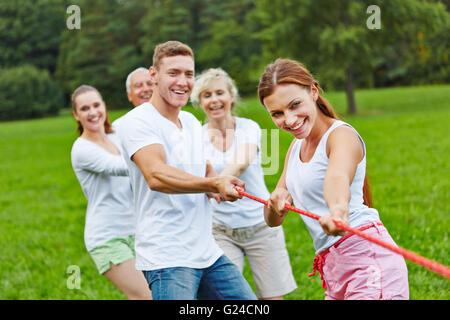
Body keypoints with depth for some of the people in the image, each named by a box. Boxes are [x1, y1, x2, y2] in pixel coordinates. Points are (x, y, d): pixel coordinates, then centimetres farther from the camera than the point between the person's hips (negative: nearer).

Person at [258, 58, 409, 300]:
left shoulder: (342, 135, -10)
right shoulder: (296, 147, 15)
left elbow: (337, 176, -35)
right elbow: (273, 220, 13)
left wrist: (338, 209, -57)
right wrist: (275, 203, -10)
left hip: (366, 255, -8)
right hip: (334, 269, 8)